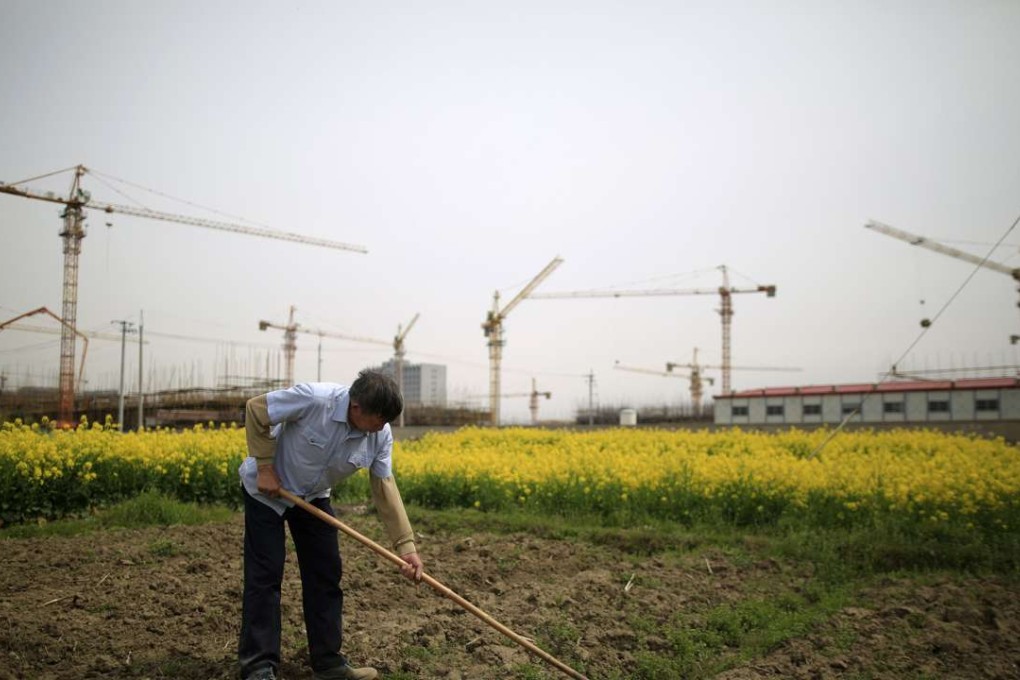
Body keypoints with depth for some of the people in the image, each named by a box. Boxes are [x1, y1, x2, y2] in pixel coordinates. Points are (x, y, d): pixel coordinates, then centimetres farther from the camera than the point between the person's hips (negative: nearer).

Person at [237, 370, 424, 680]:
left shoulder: (381, 435, -19)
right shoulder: (314, 399, -35)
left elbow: (385, 488, -15)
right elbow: (256, 411, -24)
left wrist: (406, 545, -21)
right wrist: (265, 467, -22)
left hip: (313, 496, 6)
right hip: (267, 490, -5)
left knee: (325, 574, 4)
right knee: (265, 574, -7)